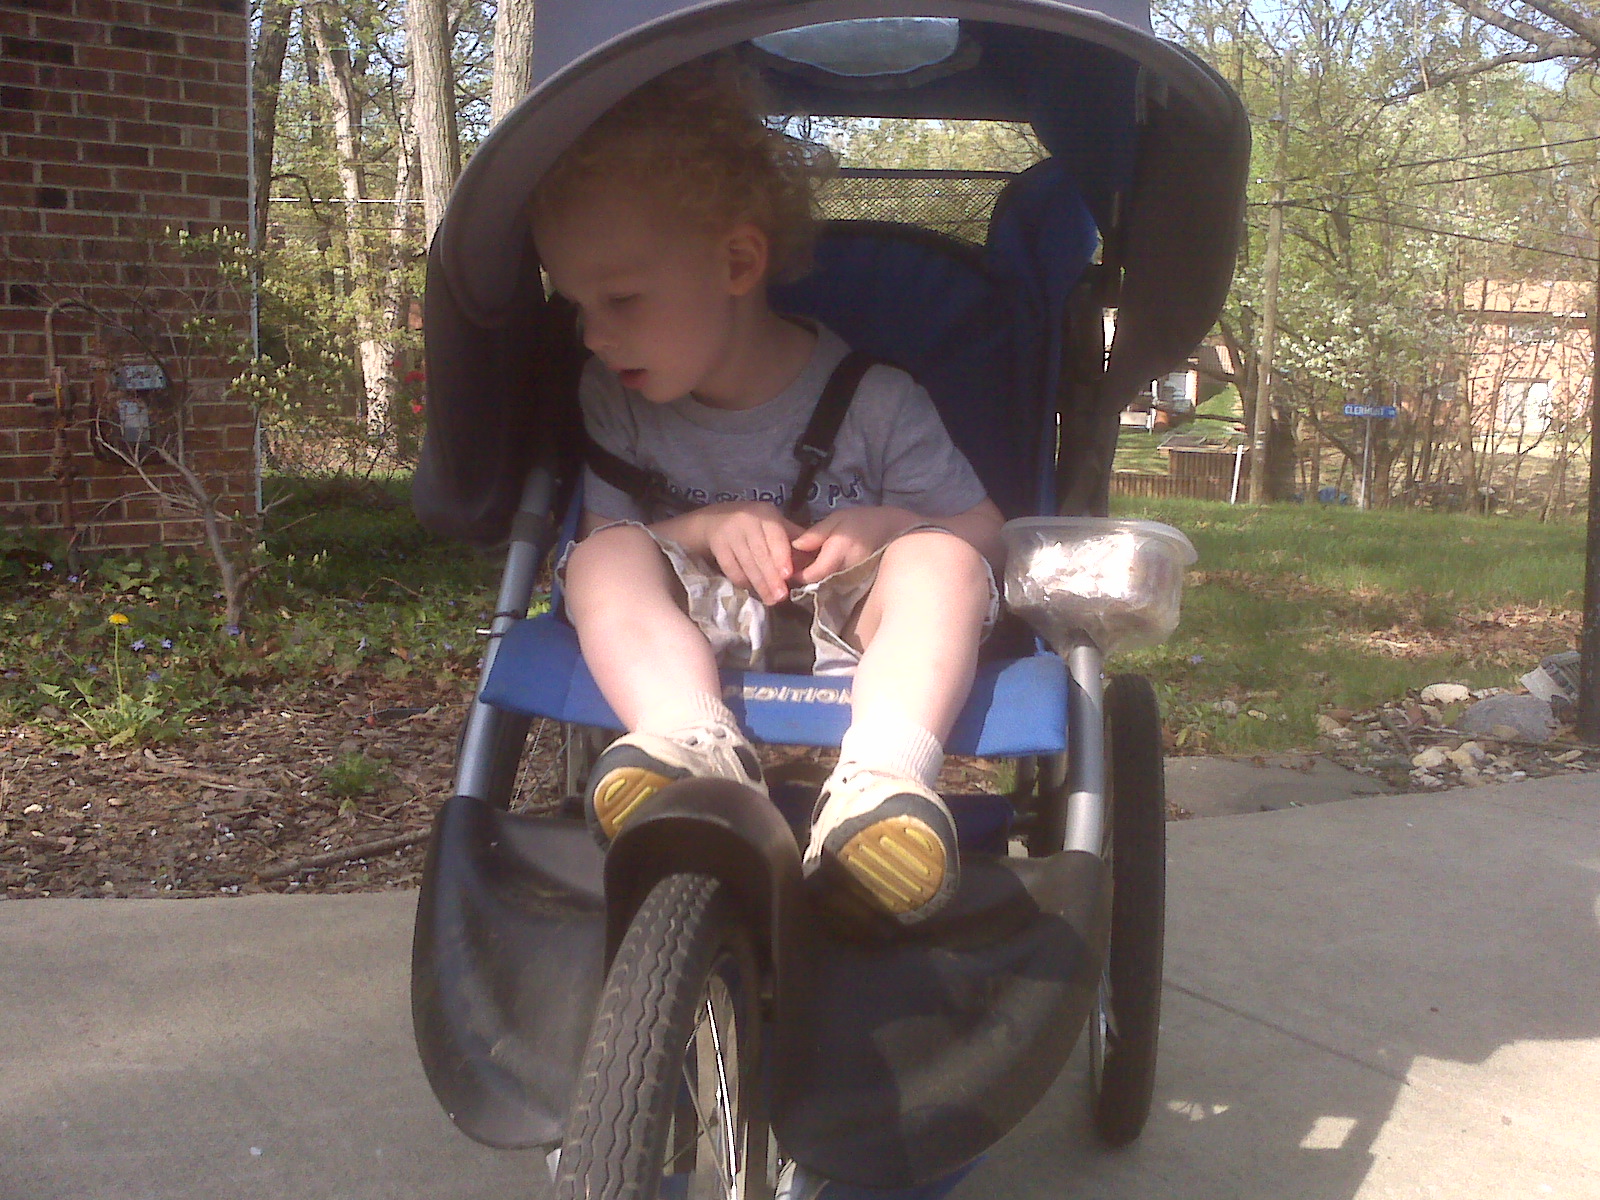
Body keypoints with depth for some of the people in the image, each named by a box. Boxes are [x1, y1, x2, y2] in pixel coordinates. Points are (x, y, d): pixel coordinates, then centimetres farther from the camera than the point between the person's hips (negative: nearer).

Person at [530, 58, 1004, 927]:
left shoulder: (872, 399, -6)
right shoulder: (613, 400, 4)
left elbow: (982, 532, -1)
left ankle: (882, 779, -52)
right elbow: (606, 536, 3)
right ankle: (697, 748, -47)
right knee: (607, 559, -22)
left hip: (846, 640, -2)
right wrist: (704, 529, -16)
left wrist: (888, 525, -22)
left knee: (939, 561, -29)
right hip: (696, 643, 2)